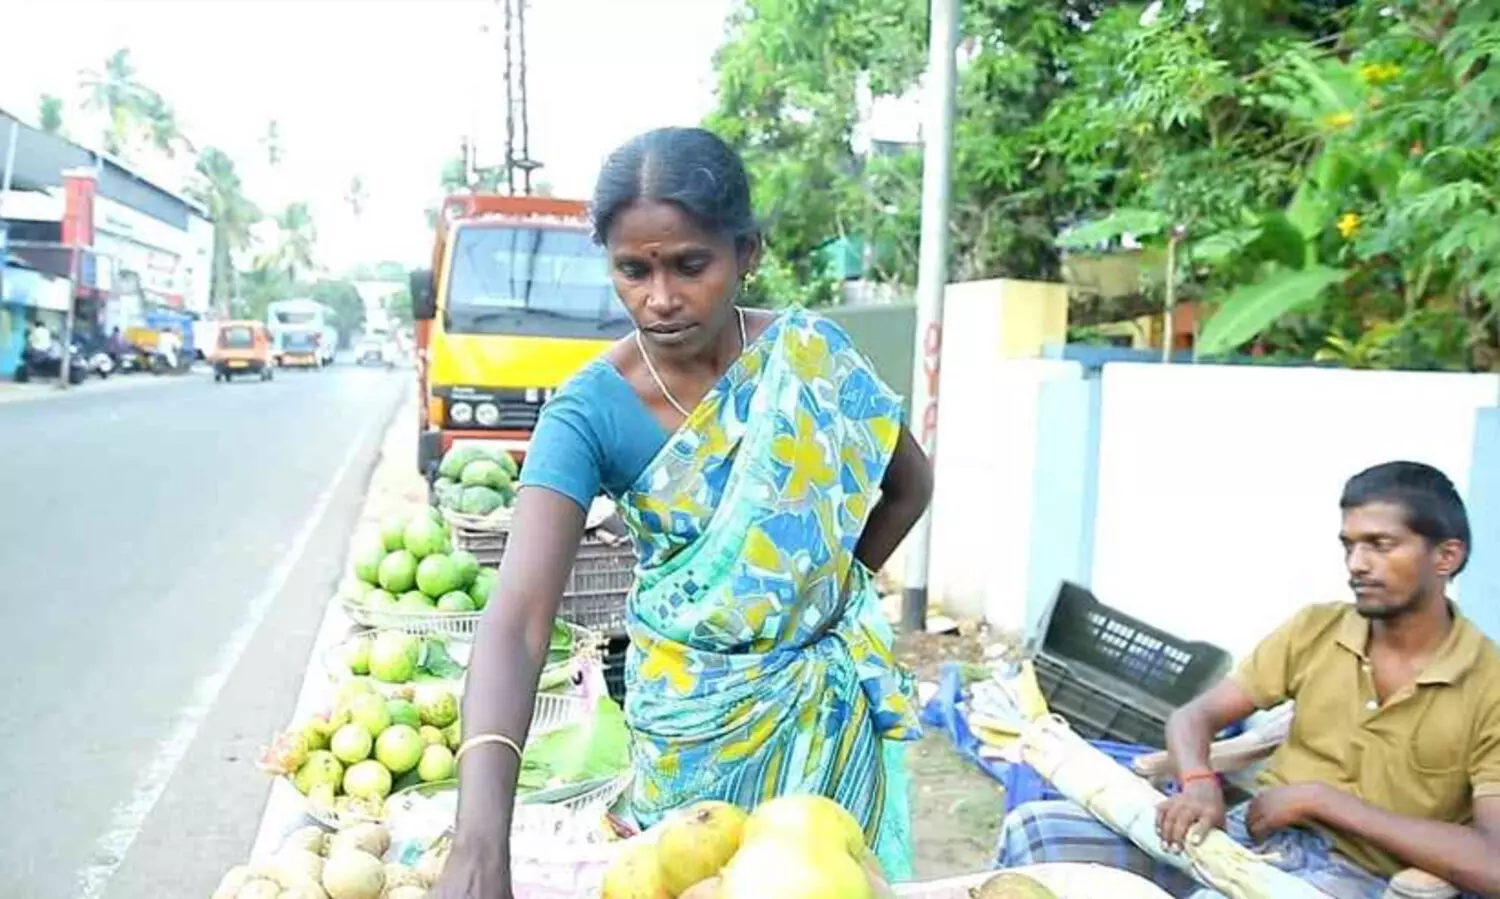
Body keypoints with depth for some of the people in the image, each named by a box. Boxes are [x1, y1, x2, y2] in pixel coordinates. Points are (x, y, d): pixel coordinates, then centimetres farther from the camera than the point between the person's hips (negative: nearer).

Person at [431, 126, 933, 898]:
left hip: (825, 700, 2)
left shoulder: (812, 355, -13)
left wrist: (826, 588, 1)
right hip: (693, 714, -2)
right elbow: (516, 620, -32)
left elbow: (908, 486, 4)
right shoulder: (590, 411, -21)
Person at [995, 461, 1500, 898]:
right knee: (1034, 830, -15)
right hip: (1247, 830, 5)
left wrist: (1322, 798, -16)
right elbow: (1193, 716, 6)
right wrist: (1199, 786, -18)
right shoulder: (1315, 629, 5)